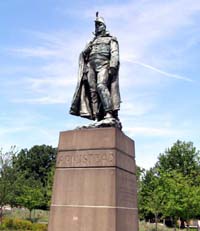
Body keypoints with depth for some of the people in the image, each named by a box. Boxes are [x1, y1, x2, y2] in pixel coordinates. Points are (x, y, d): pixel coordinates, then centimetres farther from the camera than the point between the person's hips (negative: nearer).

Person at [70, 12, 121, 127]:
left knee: (101, 86, -27)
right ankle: (97, 118, -13)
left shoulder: (111, 39, 18)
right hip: (91, 66, 5)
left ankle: (109, 114, -34)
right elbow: (84, 56, 22)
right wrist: (84, 73, 6)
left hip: (104, 65, -5)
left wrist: (112, 66, -15)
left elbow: (115, 54, 1)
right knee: (93, 91, -9)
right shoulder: (91, 42, 32)